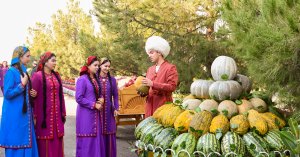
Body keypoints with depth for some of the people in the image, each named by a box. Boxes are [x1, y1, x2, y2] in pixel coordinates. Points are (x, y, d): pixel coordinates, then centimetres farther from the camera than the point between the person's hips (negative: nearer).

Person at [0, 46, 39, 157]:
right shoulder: (11, 72, -12)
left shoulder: (23, 71, 12)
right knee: (16, 143, -2)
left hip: (24, 114, 8)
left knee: (25, 142, 10)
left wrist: (32, 94, 4)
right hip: (15, 116, -8)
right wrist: (22, 84, -17)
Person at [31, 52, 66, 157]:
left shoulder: (56, 76, 11)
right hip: (44, 114, -6)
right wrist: (34, 116, -14)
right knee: (45, 143, 1)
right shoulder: (37, 76, -8)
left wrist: (63, 113, 13)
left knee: (57, 142, 9)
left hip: (57, 114, 6)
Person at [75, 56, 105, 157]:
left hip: (95, 114, 7)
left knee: (96, 139, 8)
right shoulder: (82, 79, -11)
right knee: (86, 141, -3)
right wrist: (94, 105, -14)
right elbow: (79, 98, -15)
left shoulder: (96, 79, 11)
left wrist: (101, 99, 0)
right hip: (85, 114, -7)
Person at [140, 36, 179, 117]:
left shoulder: (170, 68, -1)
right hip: (150, 107, 5)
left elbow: (172, 86, -12)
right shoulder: (150, 69, 18)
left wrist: (153, 84, -19)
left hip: (164, 106, -5)